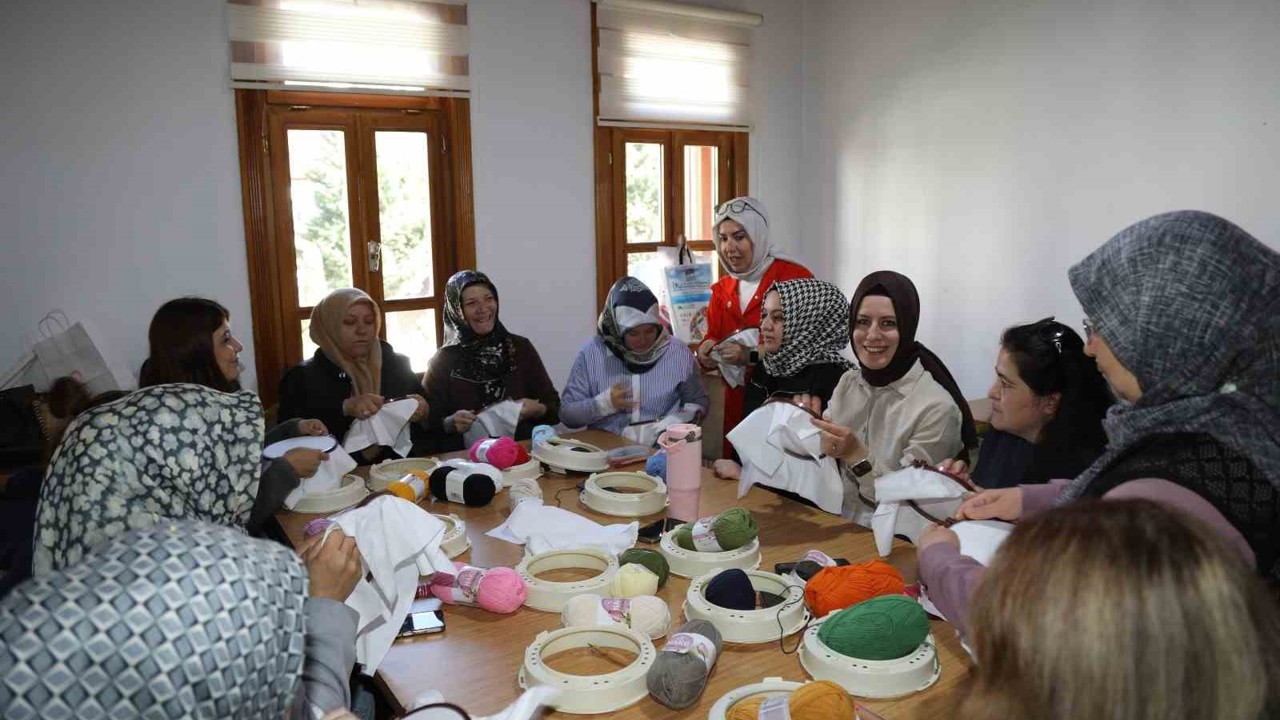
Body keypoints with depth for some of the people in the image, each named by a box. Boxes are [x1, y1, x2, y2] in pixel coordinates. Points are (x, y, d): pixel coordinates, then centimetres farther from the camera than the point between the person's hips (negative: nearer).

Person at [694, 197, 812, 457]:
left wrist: (752, 356, -24)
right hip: (737, 404, 6)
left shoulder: (796, 278, -11)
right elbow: (713, 336, 13)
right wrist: (706, 352, -10)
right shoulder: (723, 289, 11)